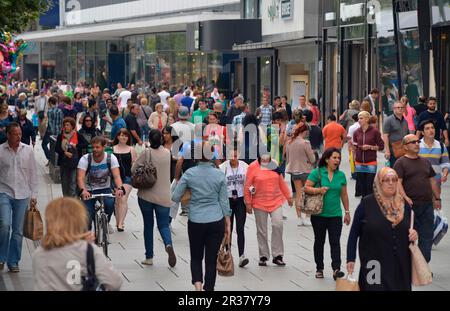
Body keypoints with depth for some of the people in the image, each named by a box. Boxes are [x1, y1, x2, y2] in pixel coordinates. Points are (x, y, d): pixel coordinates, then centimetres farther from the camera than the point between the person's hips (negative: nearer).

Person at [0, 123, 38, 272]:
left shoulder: (28, 150, 4)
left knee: (18, 231, 4)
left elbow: (33, 174, 9)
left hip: (22, 195, 2)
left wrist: (33, 195, 6)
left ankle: (13, 262, 15)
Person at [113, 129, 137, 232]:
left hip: (127, 177, -1)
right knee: (117, 200, 7)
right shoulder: (112, 149, 6)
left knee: (123, 200, -12)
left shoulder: (131, 150, 7)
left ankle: (120, 224, -15)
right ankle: (117, 222, 20)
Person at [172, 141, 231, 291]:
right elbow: (224, 202, 0)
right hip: (216, 222, 0)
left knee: (196, 257, 14)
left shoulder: (189, 173, -6)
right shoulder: (220, 175, -4)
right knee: (211, 259, 7)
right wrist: (228, 225, 9)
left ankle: (197, 284, -8)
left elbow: (175, 197, -3)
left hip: (195, 222, 0)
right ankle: (208, 288, 9)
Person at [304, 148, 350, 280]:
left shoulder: (341, 175, 6)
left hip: (335, 214, 2)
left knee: (335, 242, -7)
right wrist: (318, 190, -23)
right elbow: (306, 188, -6)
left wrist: (347, 212, 13)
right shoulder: (317, 172, -4)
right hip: (319, 214, -2)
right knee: (319, 241, 10)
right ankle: (319, 269, 19)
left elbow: (344, 195, 12)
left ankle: (336, 269, -14)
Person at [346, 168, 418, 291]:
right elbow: (354, 233, -1)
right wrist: (350, 259, -5)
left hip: (400, 266, 4)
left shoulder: (404, 205, 8)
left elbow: (409, 229, 23)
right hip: (374, 267, -4)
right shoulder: (367, 203, -4)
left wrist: (413, 234, -1)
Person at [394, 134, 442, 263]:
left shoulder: (425, 162, 16)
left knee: (427, 236, 3)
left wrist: (437, 198, 16)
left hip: (427, 204, 5)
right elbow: (398, 182, -13)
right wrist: (405, 197, -25)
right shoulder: (401, 163, -3)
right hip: (410, 204, -5)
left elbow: (432, 180, 21)